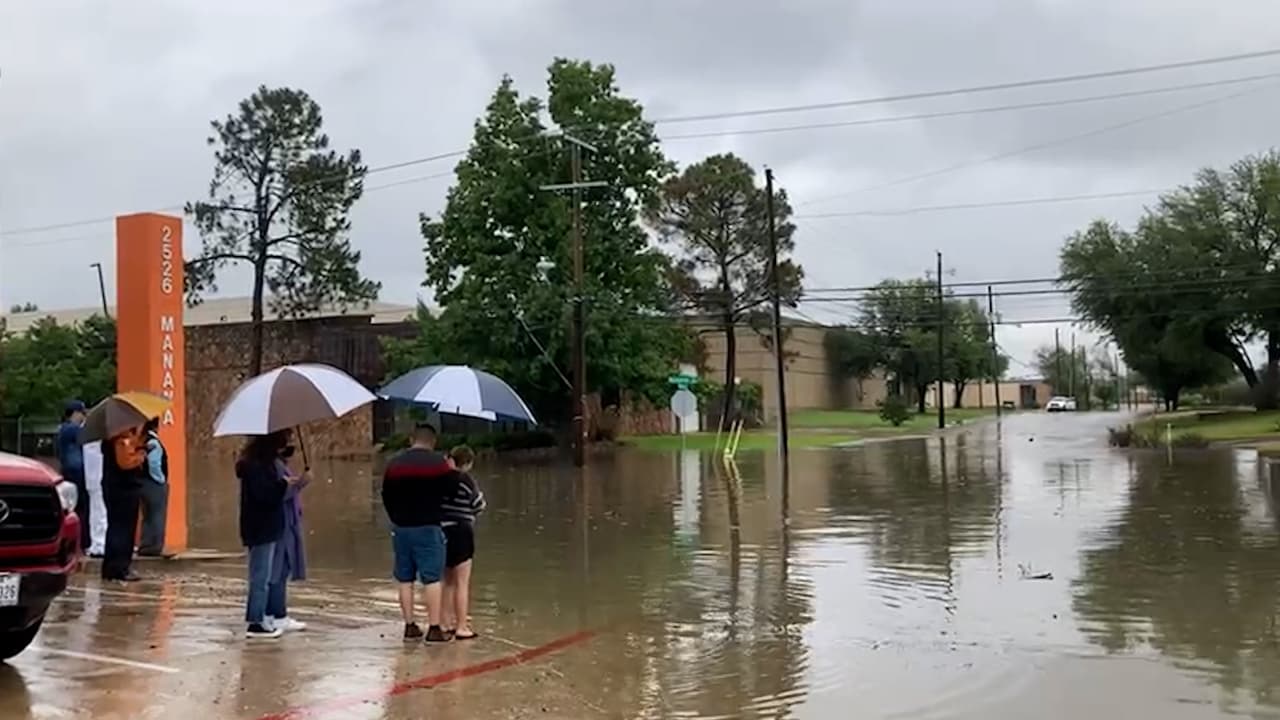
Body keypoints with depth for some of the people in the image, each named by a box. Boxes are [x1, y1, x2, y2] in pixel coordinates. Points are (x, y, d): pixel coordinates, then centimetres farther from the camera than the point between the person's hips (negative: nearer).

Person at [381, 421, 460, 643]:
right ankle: (434, 628, -4)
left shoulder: (394, 463, 8)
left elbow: (386, 496, 12)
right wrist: (453, 471, 10)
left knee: (405, 580, 11)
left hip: (401, 527, 5)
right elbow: (450, 490, -8)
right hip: (428, 527, -5)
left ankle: (410, 626, 14)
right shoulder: (438, 462, -7)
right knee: (432, 579, -2)